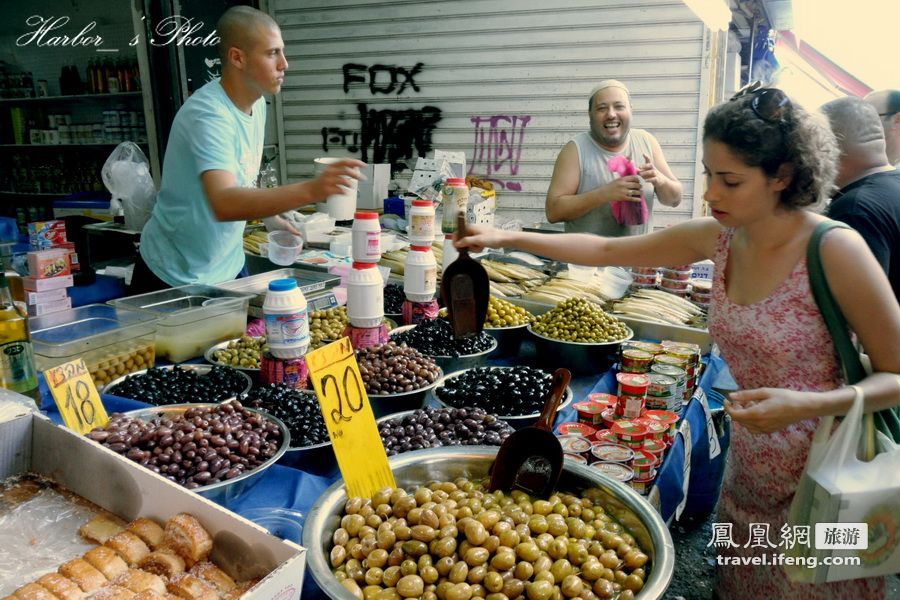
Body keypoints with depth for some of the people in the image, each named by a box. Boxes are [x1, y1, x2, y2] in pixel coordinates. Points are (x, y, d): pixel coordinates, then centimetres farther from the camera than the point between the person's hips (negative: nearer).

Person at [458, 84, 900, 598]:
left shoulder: (834, 249, -21)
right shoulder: (718, 238, -4)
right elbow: (606, 250, 3)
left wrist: (806, 404, -30)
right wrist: (508, 238, -1)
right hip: (747, 474, 5)